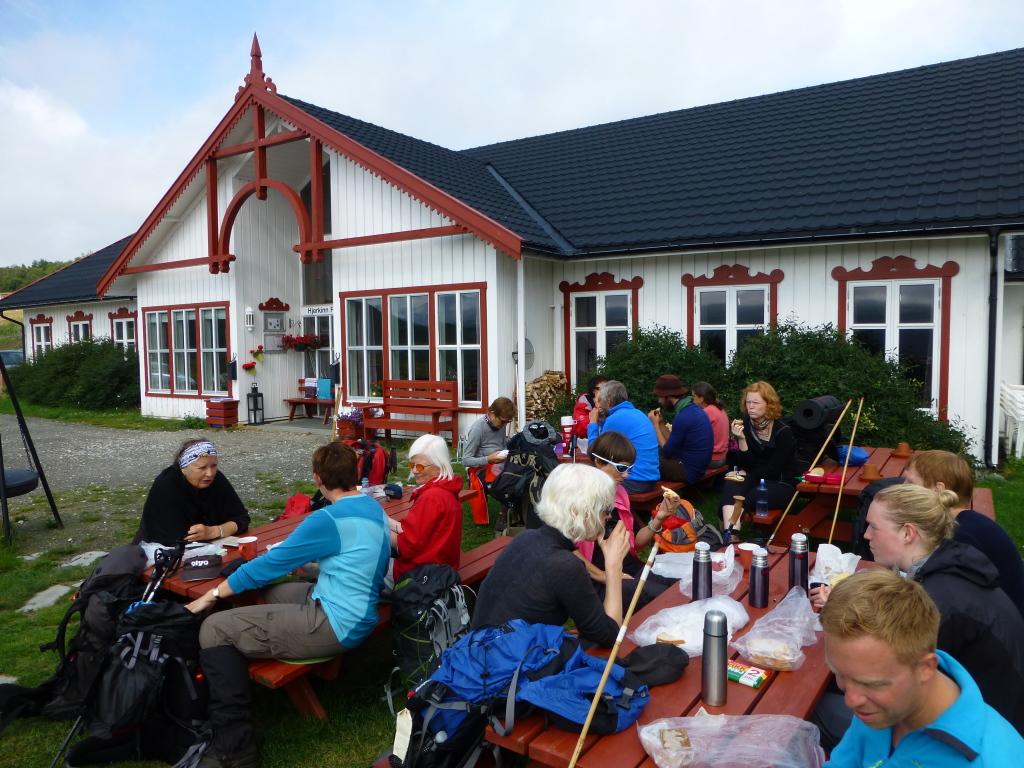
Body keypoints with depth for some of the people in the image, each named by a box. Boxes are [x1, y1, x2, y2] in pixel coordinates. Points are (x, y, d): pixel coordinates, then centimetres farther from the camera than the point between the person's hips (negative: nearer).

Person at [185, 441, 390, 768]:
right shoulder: (372, 507, 7)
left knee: (214, 629, -4)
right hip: (357, 615, 9)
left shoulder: (328, 519, -19)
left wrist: (212, 595, 0)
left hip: (336, 625, -9)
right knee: (271, 592, 25)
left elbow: (270, 564, -11)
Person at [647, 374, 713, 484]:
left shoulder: (683, 417, -21)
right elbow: (673, 444, 10)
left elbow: (667, 452, -14)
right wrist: (660, 423, 6)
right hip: (695, 467, 9)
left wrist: (655, 424, -6)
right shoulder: (693, 408, 8)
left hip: (687, 471, -9)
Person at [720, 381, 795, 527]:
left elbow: (774, 468, -12)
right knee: (731, 484, -32)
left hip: (779, 485, -2)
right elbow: (748, 465, -8)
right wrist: (741, 439, -22)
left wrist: (746, 477, -19)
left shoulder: (783, 432, -10)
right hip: (754, 481, 2)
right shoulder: (744, 426, -2)